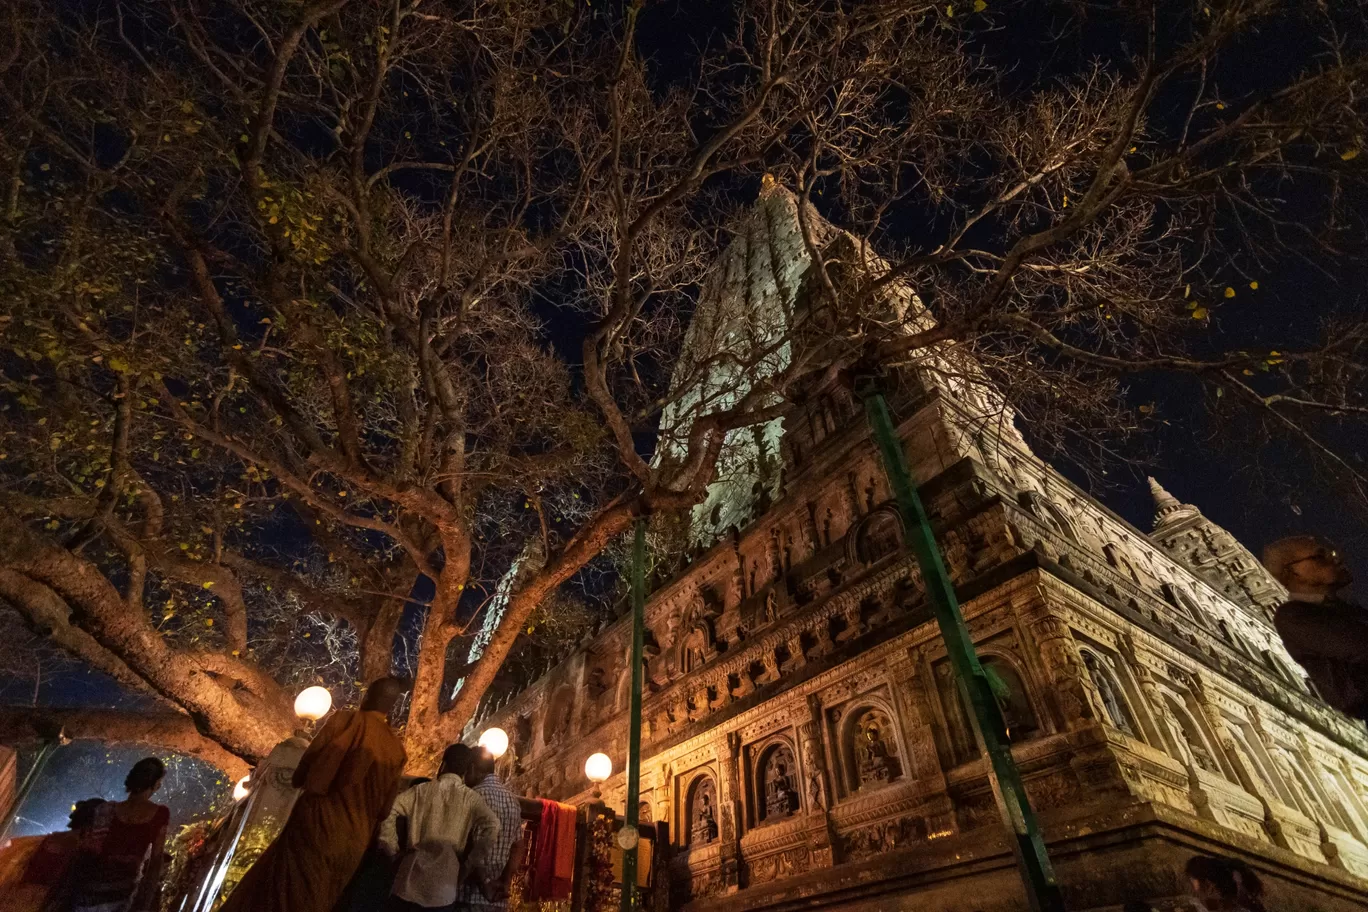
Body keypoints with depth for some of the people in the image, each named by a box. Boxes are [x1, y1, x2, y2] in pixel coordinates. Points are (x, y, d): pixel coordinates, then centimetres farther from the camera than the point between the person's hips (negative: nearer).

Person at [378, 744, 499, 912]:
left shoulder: (422, 790, 4)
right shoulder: (470, 798, 1)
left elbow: (388, 809, -7)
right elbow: (491, 825, -14)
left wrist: (392, 850, 2)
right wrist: (471, 866, -5)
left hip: (411, 880, 0)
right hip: (444, 887, 0)